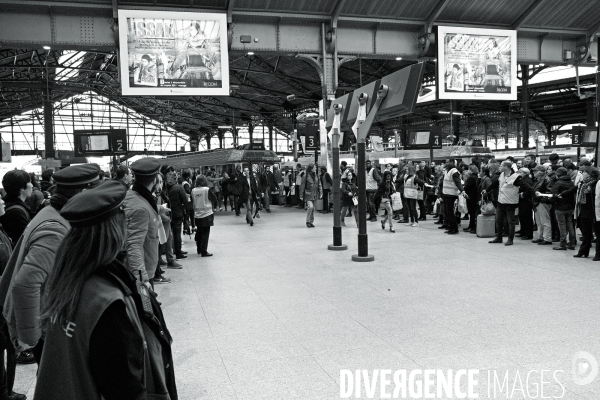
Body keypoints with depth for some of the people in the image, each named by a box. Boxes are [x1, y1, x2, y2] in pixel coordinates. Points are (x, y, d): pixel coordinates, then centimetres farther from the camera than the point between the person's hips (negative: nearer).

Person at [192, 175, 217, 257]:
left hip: (197, 215, 4)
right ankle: (203, 251, -2)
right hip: (206, 214, -4)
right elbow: (213, 199, -4)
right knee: (205, 233, 0)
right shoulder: (207, 190, -14)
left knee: (199, 232, 17)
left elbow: (192, 201, 8)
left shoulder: (193, 190, -3)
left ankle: (199, 249, 27)